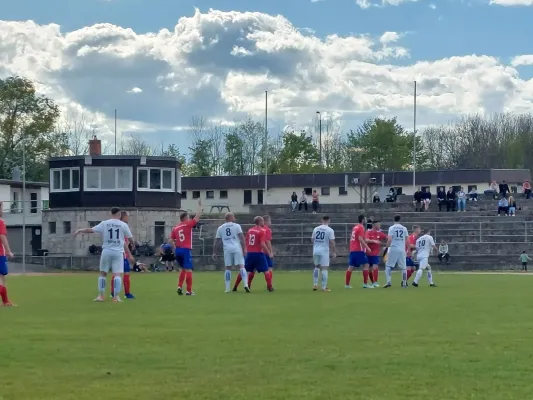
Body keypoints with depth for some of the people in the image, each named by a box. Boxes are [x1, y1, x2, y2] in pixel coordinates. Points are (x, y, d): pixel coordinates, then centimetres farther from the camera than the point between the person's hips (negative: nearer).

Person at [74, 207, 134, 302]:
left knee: (103, 273, 14)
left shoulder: (104, 224, 2)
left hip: (106, 251, 2)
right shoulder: (123, 225, 1)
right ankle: (116, 296, -14)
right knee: (118, 274, -4)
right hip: (118, 252, -2)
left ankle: (101, 295, 11)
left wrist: (80, 230, 17)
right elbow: (130, 238, 9)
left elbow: (91, 230, 1)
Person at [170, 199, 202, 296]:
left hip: (178, 250, 6)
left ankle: (179, 287, 8)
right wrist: (200, 205, 10)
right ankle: (189, 291, -5)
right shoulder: (188, 225, -4)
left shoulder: (175, 228, 12)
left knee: (183, 269, 21)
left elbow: (171, 240, 12)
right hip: (186, 250, -6)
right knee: (188, 270, -3)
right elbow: (198, 216, 0)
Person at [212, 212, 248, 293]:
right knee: (241, 266, -5)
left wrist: (214, 253, 20)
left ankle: (227, 288, 8)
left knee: (228, 268, 10)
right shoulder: (236, 226, 5)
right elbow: (242, 238, -4)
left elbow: (216, 242, 14)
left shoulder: (220, 228, 14)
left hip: (227, 249, 2)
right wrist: (244, 249, -4)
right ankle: (246, 284, -21)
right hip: (237, 248, -2)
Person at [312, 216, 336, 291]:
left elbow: (312, 240, 12)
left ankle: (315, 284, 16)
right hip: (324, 251, -4)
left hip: (316, 250, 4)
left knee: (317, 267, 21)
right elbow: (332, 242, -10)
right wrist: (334, 252, -1)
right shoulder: (330, 230, -8)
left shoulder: (316, 229, 6)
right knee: (324, 268, -1)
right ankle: (324, 287, -1)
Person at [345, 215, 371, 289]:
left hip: (352, 250, 8)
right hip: (359, 250, -8)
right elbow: (360, 239, -20)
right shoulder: (361, 227, -9)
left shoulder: (354, 227, 16)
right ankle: (365, 284, -7)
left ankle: (347, 284, 7)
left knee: (351, 267, 8)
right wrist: (367, 247, -18)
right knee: (366, 265, -3)